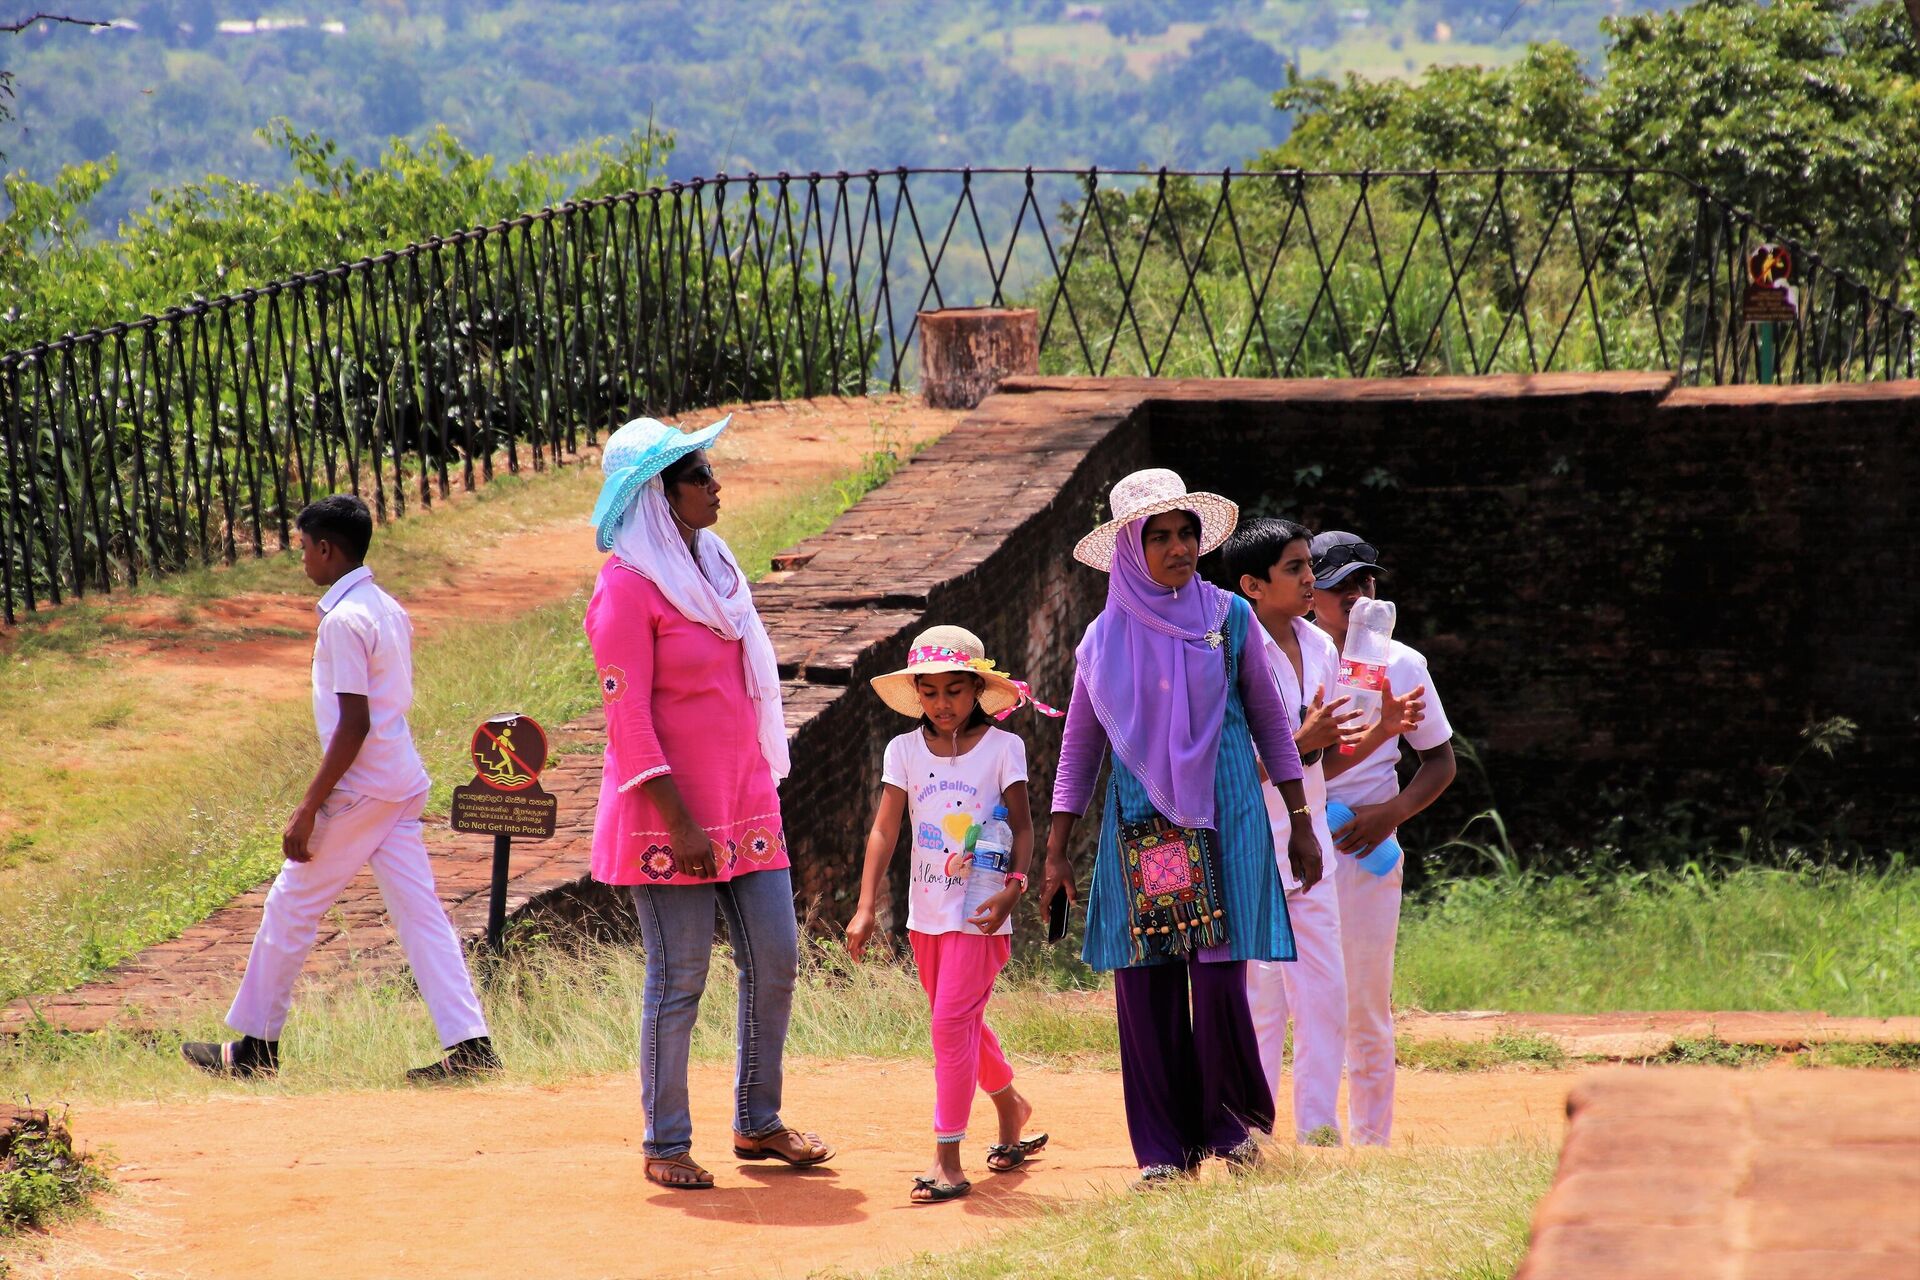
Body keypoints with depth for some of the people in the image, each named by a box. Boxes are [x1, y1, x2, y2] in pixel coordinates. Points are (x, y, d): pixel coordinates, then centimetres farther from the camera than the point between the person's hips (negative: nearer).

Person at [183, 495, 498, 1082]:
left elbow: (355, 724, -21)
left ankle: (255, 1046, 12)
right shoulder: (390, 610, 12)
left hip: (358, 789, -9)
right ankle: (469, 1042, -4)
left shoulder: (344, 620, -16)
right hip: (403, 785, 9)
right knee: (420, 912, 4)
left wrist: (309, 808, -18)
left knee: (292, 907, 3)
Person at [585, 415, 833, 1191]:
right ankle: (665, 1146, 7)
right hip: (671, 814, -8)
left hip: (745, 804, 8)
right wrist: (679, 822, -20)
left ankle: (758, 1124, 19)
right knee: (680, 976, -3)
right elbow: (627, 718, -16)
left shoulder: (715, 568, 13)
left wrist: (761, 791, 17)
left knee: (775, 961, 7)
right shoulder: (628, 587, -12)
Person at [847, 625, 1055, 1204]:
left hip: (978, 912, -5)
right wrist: (866, 907, -8)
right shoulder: (905, 750, 2)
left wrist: (1012, 888, -21)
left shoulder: (1002, 748, -5)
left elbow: (1022, 827, -6)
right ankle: (1010, 1105, 43)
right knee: (962, 1023, 17)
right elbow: (885, 829, -1)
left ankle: (947, 1158, -12)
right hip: (926, 912, 5)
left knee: (952, 1021, -13)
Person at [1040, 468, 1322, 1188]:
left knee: (1218, 978, -8)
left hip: (1222, 819, -1)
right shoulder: (1107, 638, 5)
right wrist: (1055, 854, 8)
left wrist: (1300, 823, 9)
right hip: (1139, 826, 1)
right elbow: (1078, 750, 11)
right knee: (1144, 985, -1)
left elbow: (1271, 723, 10)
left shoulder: (1227, 617, 3)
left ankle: (1235, 1120, 14)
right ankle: (1165, 1148, 8)